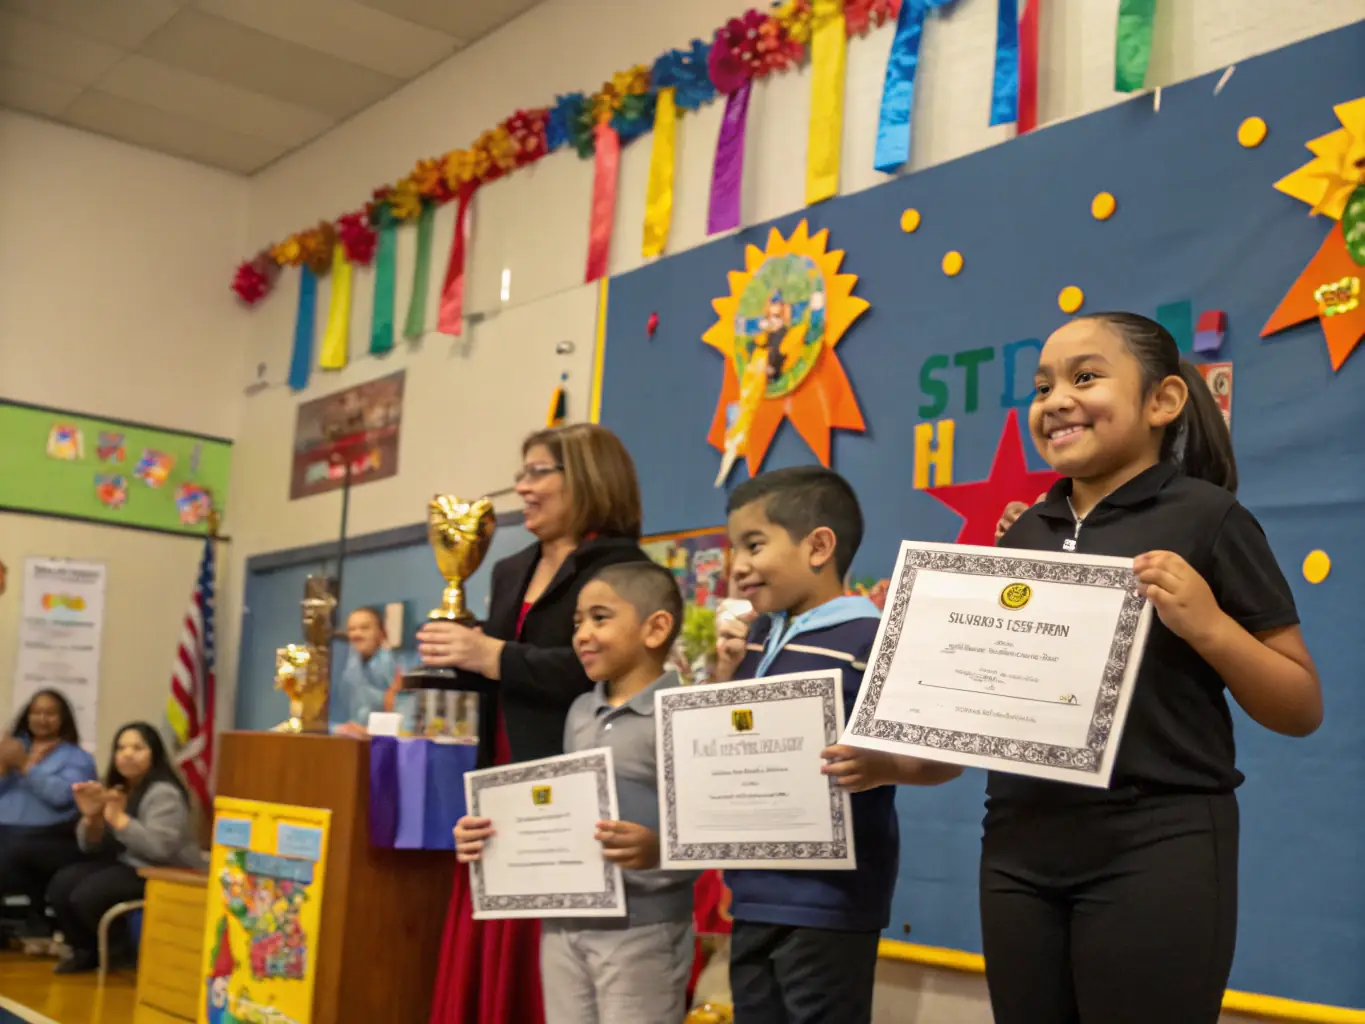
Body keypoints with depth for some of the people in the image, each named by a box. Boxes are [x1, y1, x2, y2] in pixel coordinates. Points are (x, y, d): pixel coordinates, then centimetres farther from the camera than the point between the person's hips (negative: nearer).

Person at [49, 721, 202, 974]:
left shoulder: (164, 793, -17)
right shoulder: (114, 790, 8)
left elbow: (159, 848, -30)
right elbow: (94, 848, 8)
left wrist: (118, 818, -31)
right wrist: (91, 817, -13)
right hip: (127, 865, 9)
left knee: (87, 896, -23)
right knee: (61, 885, -8)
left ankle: (131, 951, 3)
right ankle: (86, 951, 14)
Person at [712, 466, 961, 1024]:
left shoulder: (870, 641, -14)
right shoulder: (757, 639, 10)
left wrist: (881, 769, -34)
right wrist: (725, 671, 2)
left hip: (829, 903, -8)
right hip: (754, 897, 8)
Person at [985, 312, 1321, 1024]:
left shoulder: (1204, 516, -6)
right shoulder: (1024, 532, 9)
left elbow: (1303, 710, -4)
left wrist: (1207, 625, -19)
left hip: (1155, 850, -5)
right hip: (1019, 847, 5)